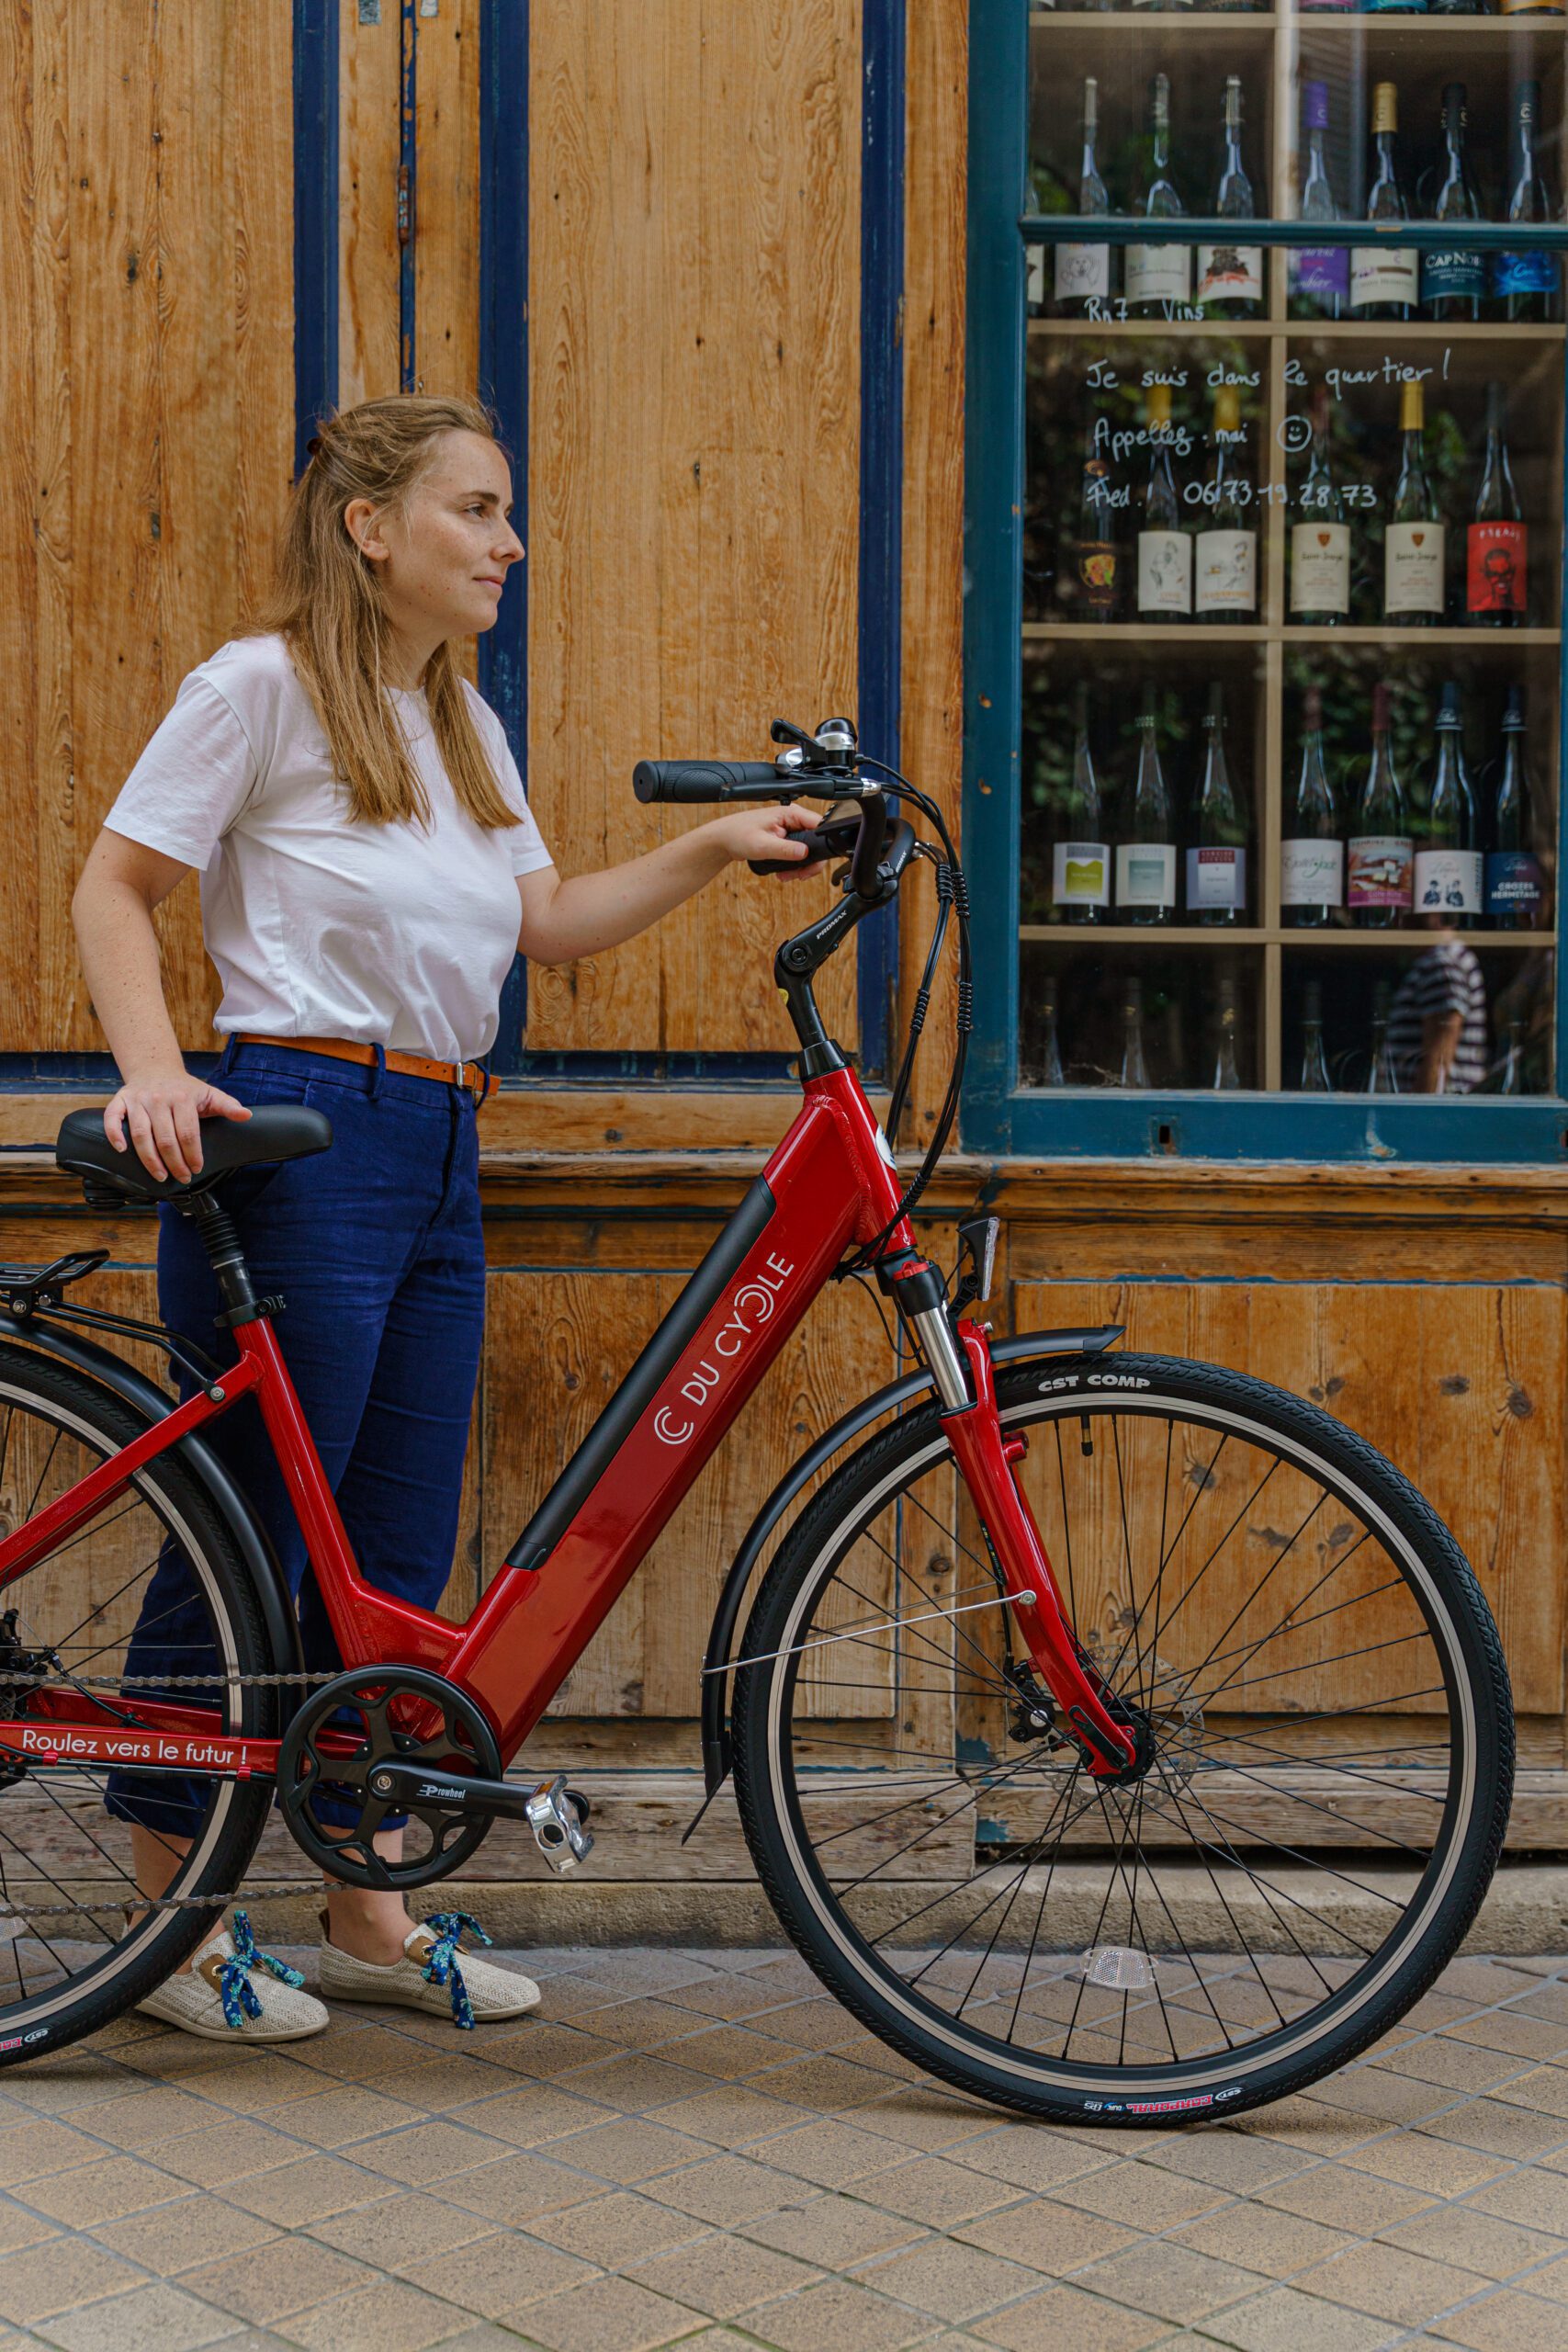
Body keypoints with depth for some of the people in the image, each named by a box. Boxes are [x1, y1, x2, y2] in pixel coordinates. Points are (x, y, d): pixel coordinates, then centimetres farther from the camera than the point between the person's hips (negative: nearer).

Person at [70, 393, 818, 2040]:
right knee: (249, 1532, -1)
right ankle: (171, 1920, 15)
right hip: (298, 1136, -8)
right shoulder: (262, 683, -6)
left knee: (396, 1555, 11)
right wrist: (152, 1071, -20)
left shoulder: (461, 721, 17)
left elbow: (548, 921, 14)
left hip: (438, 1157, 8)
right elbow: (113, 887, -6)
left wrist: (714, 849, 3)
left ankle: (368, 1912, 23)